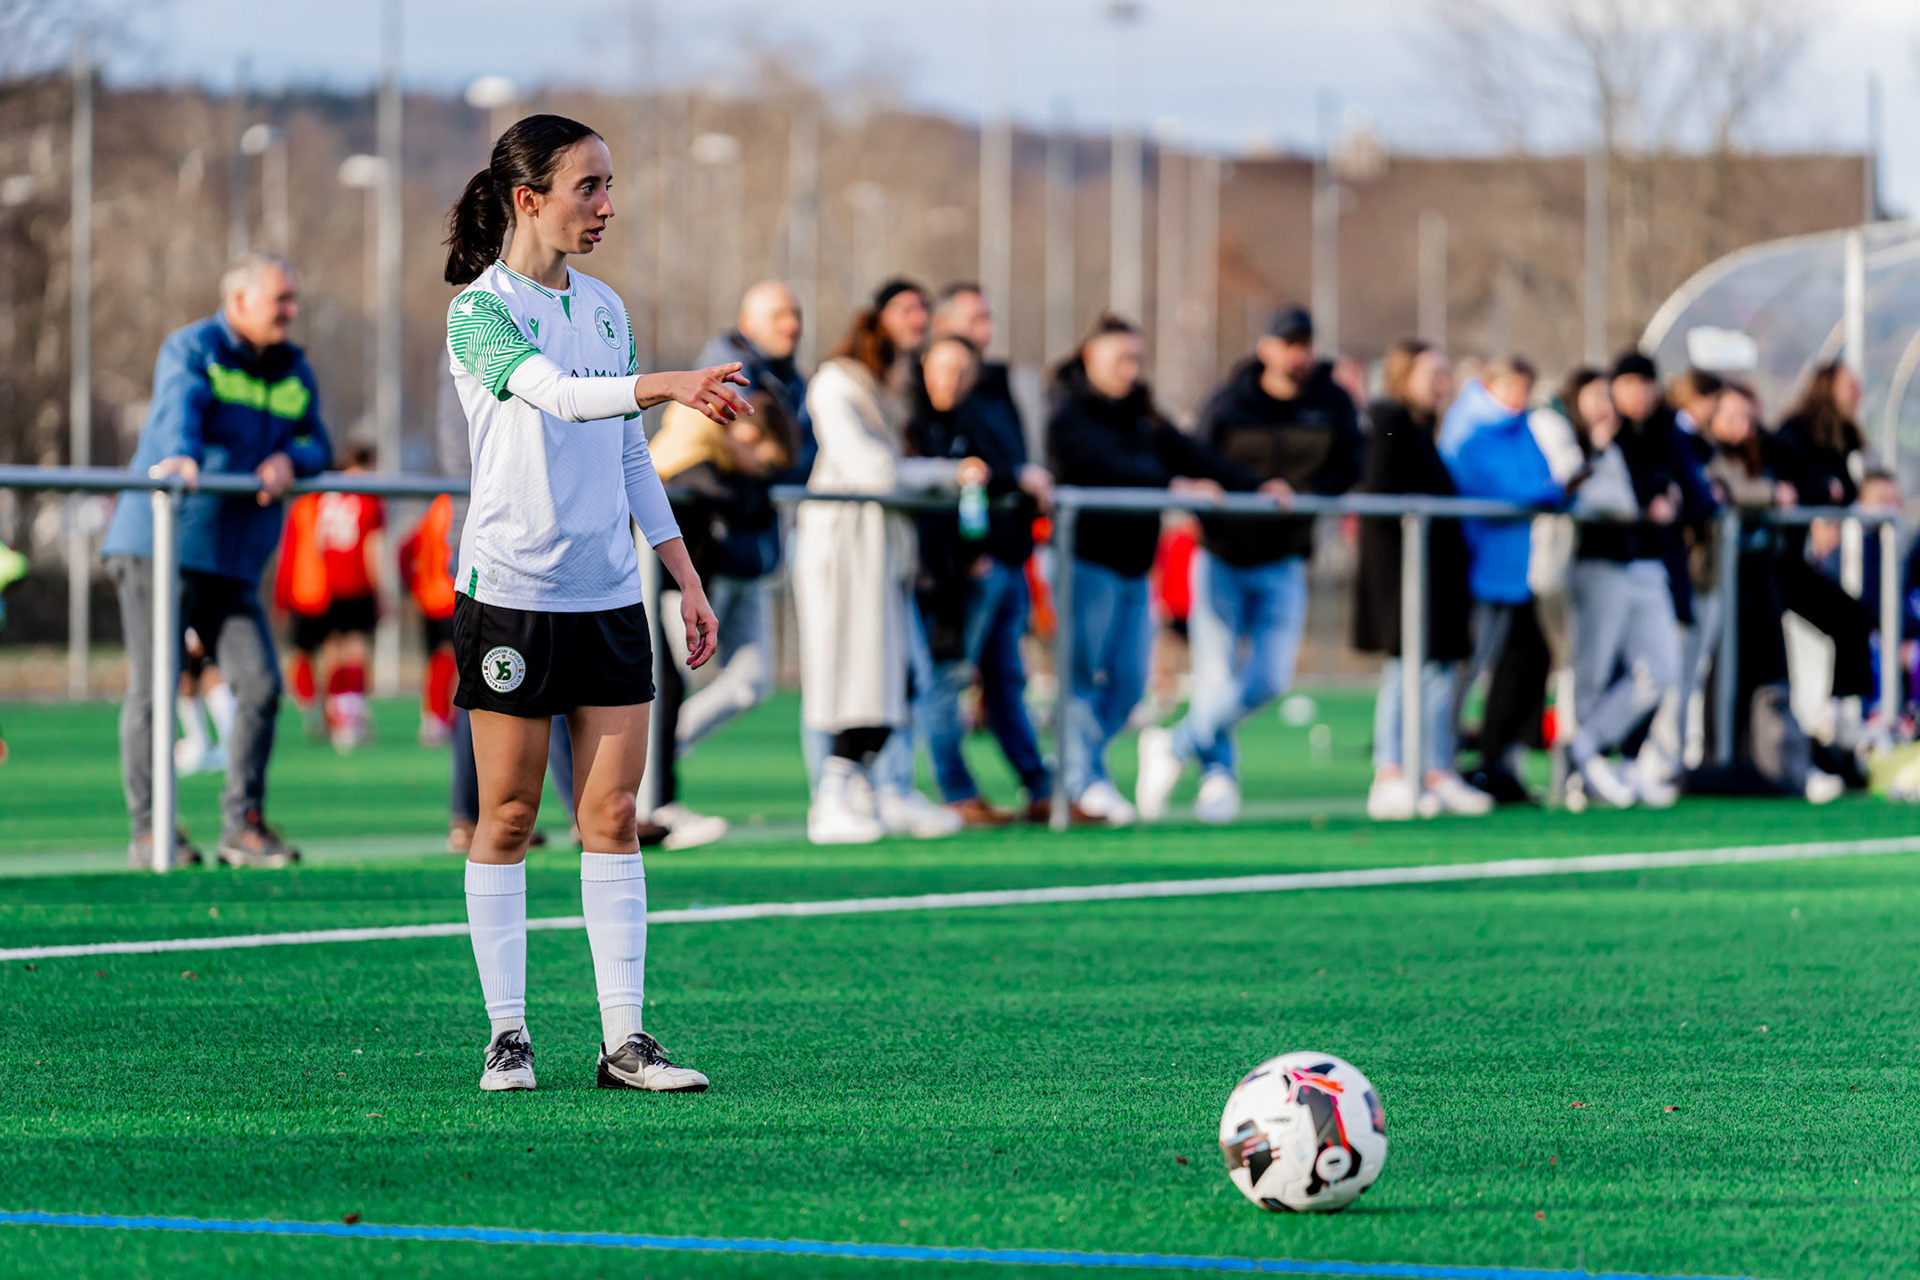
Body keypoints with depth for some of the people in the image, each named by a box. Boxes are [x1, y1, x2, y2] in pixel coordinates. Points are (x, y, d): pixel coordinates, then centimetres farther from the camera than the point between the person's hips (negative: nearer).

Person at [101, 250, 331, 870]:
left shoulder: (293, 371, 15)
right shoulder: (190, 350, -5)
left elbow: (317, 444, 15)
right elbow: (179, 407, -25)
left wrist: (290, 459, -10)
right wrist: (179, 458, -47)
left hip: (235, 561, 5)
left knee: (260, 684, -7)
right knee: (153, 689, -5)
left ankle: (243, 825, 2)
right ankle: (148, 830, 1)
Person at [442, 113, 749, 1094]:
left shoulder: (604, 309, 13)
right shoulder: (480, 311, -8)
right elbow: (558, 393, -27)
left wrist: (686, 579, 15)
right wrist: (668, 384, -42)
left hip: (609, 597, 6)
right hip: (510, 596, -6)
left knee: (612, 816, 1)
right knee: (508, 817, 0)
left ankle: (624, 1039, 0)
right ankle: (507, 1034, 7)